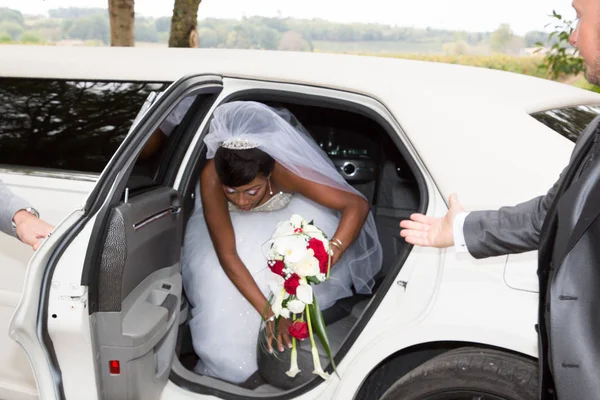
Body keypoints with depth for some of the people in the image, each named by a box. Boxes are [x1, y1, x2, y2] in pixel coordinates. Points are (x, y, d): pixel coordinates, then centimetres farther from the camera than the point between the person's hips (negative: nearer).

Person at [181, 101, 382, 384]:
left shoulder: (283, 170, -43)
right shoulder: (211, 177, -41)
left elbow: (357, 205, -41)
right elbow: (227, 253, -38)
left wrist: (329, 256, -56)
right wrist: (267, 311, -45)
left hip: (286, 212, 0)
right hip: (237, 224, 0)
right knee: (224, 290, -19)